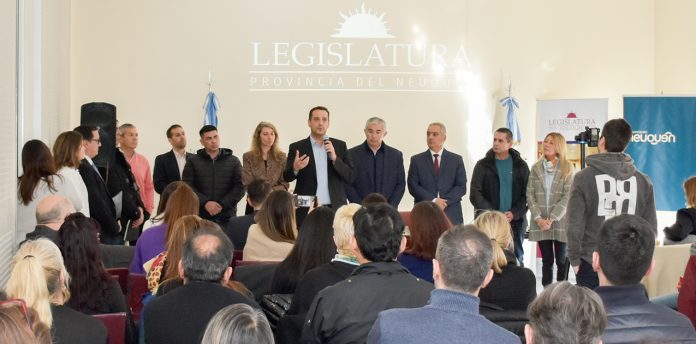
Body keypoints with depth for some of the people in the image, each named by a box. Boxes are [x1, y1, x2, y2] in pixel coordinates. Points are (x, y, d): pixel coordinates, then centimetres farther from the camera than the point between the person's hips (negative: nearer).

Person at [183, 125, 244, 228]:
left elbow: (240, 187, 2)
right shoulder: (193, 162, 9)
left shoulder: (233, 161, 10)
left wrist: (222, 204, -11)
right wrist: (205, 202, -14)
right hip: (201, 216, 0)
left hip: (227, 216, 0)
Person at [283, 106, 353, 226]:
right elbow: (286, 177, 4)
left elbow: (350, 177, 4)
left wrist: (334, 158, -11)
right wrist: (295, 168, -18)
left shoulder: (340, 146, 9)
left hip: (335, 209, 1)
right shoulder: (297, 147, 6)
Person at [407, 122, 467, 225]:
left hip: (451, 216, 1)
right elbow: (413, 186, 0)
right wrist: (433, 201, -12)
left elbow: (461, 187, 4)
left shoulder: (456, 160, 11)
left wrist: (445, 201, -11)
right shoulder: (416, 160, 10)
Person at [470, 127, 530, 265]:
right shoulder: (483, 165, 5)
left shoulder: (520, 166, 8)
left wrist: (514, 213, -12)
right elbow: (475, 195, -1)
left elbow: (527, 194, 3)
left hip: (515, 221, 1)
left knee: (516, 259, 5)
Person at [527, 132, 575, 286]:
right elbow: (530, 195, 3)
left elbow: (568, 196, -7)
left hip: (560, 222, -2)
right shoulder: (536, 168, 8)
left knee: (561, 260, 2)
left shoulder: (567, 168, -1)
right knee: (547, 260, 5)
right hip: (540, 223, 2)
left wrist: (552, 219, -14)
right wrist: (538, 218, -10)